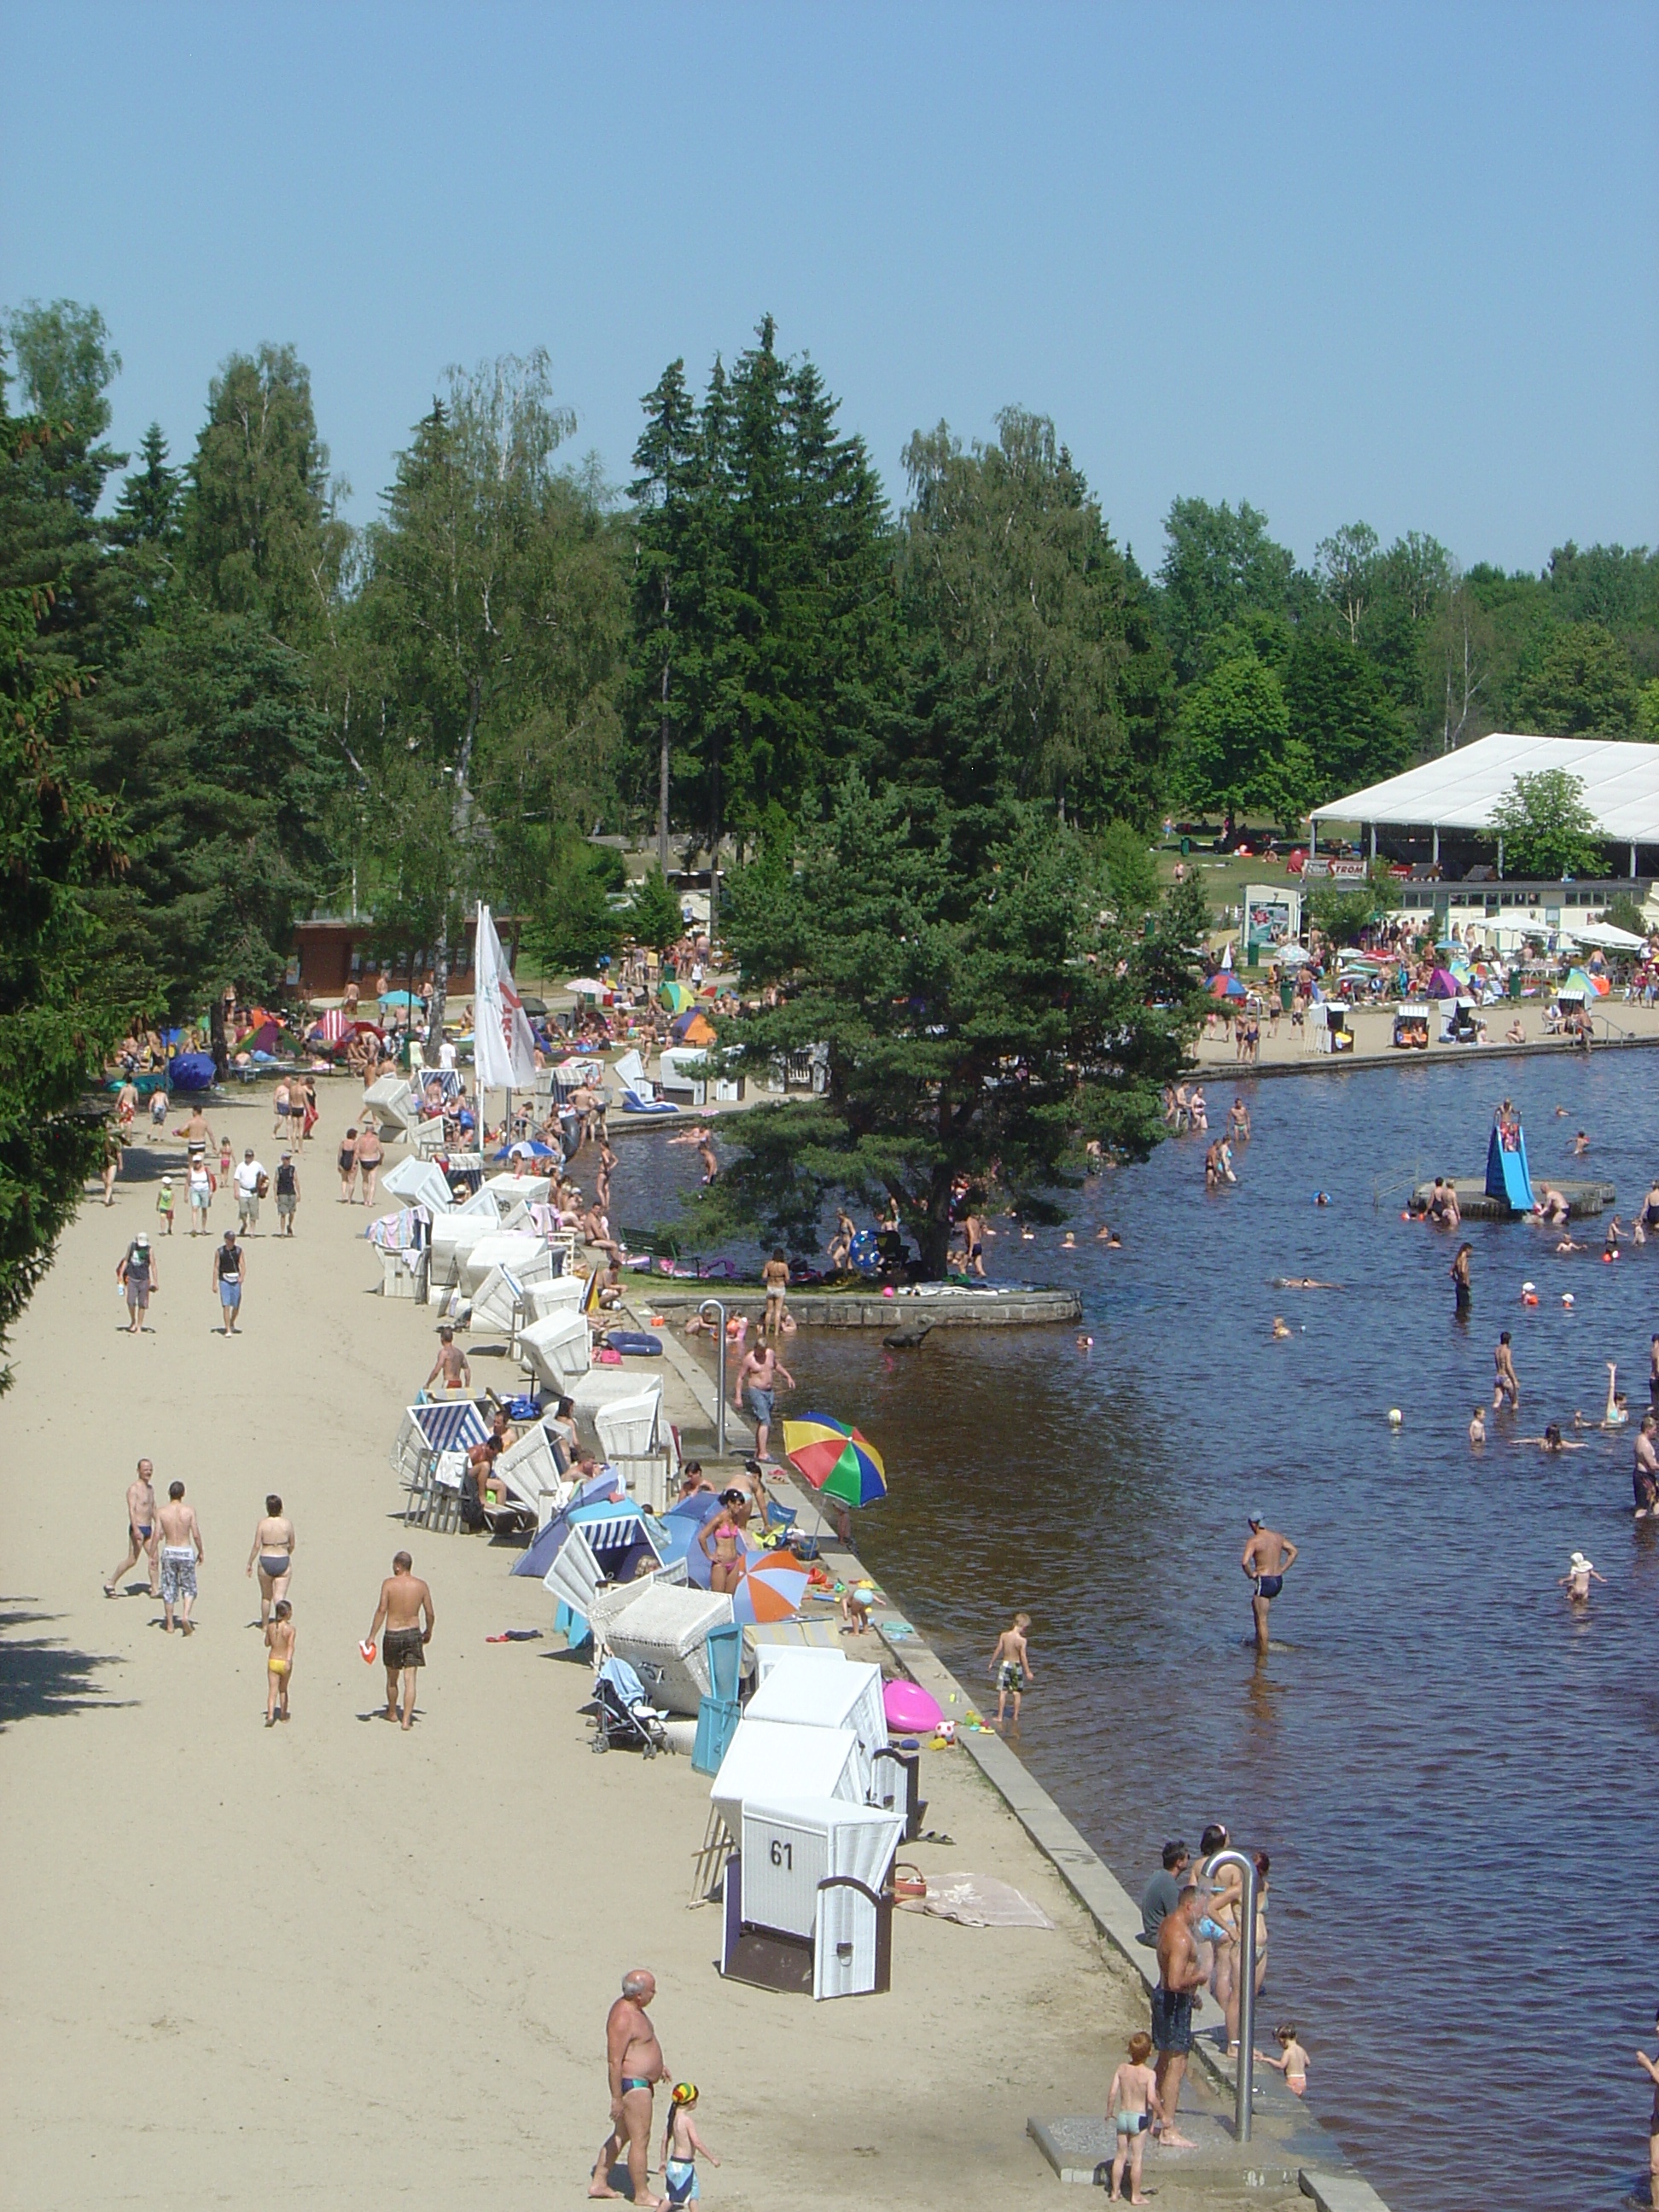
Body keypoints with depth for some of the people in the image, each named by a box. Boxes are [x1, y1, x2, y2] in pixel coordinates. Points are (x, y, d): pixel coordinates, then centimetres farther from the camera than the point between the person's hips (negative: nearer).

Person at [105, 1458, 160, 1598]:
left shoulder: (151, 1488, 14)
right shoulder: (134, 1488, -12)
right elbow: (131, 1510, -21)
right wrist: (136, 1529, -30)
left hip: (148, 1529, 8)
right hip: (137, 1529, -8)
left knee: (154, 1559, 3)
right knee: (132, 1560, -6)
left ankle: (155, 1589, 7)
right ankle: (110, 1584, 5)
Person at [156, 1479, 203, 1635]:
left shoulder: (162, 1512, -4)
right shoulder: (189, 1510, -8)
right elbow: (196, 1535, -7)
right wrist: (200, 1552, 8)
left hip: (169, 1552, 1)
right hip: (186, 1552, -1)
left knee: (169, 1589, 11)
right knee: (189, 1587, 11)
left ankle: (170, 1625, 14)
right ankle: (185, 1615, -12)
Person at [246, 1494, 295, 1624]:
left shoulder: (263, 1524, -8)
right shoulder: (287, 1523, -4)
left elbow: (257, 1546, -8)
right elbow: (291, 1545, 6)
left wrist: (250, 1563, 3)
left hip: (265, 1561, 0)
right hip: (283, 1562, 0)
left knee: (266, 1596, 17)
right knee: (279, 1597, 0)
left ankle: (265, 1624, 30)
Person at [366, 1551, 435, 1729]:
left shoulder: (389, 1584, -9)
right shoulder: (421, 1585, -1)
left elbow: (382, 1610, -13)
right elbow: (430, 1614, 3)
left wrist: (372, 1636, -7)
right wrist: (428, 1632, 21)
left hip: (393, 1635, -1)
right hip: (413, 1634, 1)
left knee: (392, 1678, 18)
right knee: (410, 1679, 1)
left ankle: (392, 1713, 35)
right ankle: (407, 1719, -6)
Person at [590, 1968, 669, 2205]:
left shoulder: (632, 2008, 7)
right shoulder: (622, 2018, -25)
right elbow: (614, 2061, -25)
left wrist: (658, 2065, 32)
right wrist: (616, 2098, -23)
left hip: (641, 2082, 11)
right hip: (632, 2085, -11)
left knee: (621, 2135, 18)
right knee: (640, 2139, 0)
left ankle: (598, 2183, 27)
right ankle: (642, 2194, 10)